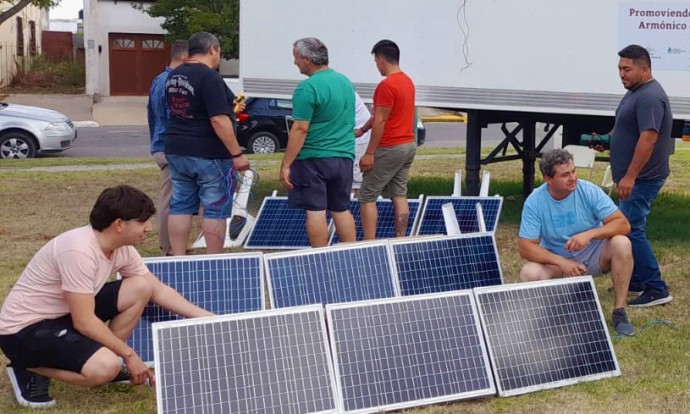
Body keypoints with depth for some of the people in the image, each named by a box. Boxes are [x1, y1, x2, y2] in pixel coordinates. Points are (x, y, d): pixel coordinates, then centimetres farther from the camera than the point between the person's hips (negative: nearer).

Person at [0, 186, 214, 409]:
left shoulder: (122, 248, -4)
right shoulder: (79, 250, -30)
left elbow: (158, 290, 7)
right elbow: (84, 322, -27)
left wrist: (206, 317, 1)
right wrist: (129, 354, -16)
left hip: (66, 314, 8)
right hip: (24, 329, -8)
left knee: (141, 287, -4)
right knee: (105, 367, -30)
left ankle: (106, 358, 9)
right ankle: (30, 369, -5)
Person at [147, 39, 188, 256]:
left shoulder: (157, 81, 14)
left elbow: (151, 115, 22)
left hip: (160, 147, 10)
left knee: (166, 200, 15)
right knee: (170, 202, -4)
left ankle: (168, 246, 23)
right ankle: (169, 250, 1)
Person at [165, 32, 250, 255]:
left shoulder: (173, 75, 9)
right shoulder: (209, 77, -17)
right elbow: (219, 120, -22)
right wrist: (237, 154, -18)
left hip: (177, 152, 8)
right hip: (209, 155, -8)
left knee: (180, 206, 11)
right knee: (215, 211, 1)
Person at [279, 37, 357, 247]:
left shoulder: (308, 88, -16)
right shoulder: (345, 81, 10)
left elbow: (300, 129, -19)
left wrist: (286, 165, -15)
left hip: (313, 159, -7)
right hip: (344, 158, 7)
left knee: (315, 211, 0)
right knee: (341, 210, 15)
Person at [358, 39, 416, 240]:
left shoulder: (387, 85, -18)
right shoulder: (407, 81, 12)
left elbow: (380, 121, -19)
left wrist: (369, 153, -17)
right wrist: (362, 130, 24)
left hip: (390, 149, -9)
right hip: (408, 145, 9)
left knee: (367, 197, -2)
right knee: (400, 195, 10)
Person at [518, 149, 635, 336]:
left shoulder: (588, 191, -16)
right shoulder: (534, 202, -16)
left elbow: (623, 224, -19)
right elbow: (526, 247, -18)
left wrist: (590, 234, -35)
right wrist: (561, 262, -31)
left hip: (593, 254, 1)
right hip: (556, 259, 0)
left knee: (621, 243, -30)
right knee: (529, 273, -30)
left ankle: (619, 311, -16)